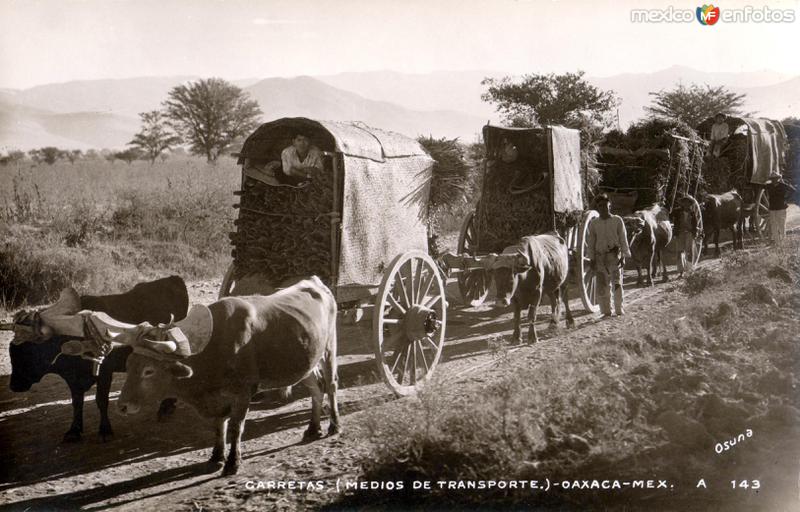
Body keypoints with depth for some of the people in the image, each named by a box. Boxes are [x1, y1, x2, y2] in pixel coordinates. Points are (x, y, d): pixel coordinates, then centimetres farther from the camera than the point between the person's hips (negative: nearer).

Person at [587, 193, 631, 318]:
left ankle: (619, 309, -1)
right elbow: (591, 242, 11)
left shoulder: (617, 220, 1)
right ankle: (606, 311, 10)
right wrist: (592, 258, 6)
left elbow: (623, 239, 2)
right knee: (602, 286, 2)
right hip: (600, 257, 2)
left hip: (614, 255, -2)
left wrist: (623, 256, -3)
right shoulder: (593, 224, 7)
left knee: (617, 282, -10)